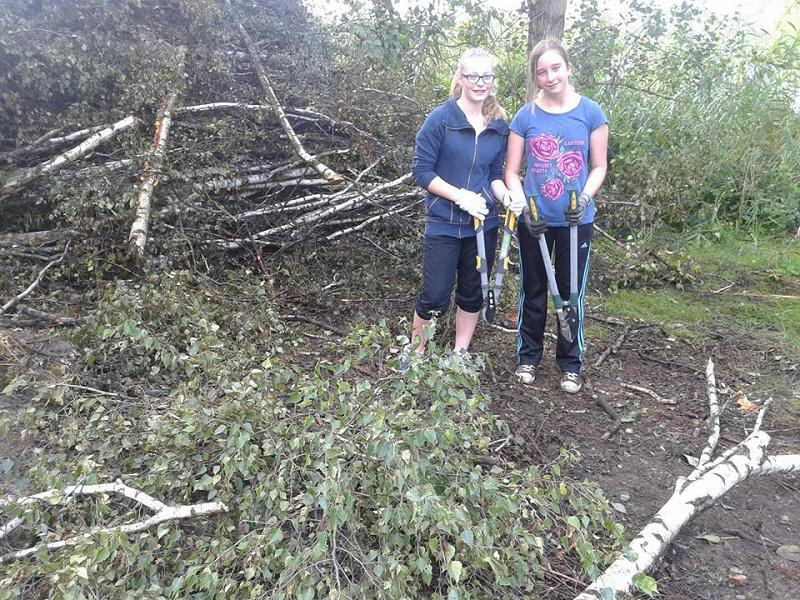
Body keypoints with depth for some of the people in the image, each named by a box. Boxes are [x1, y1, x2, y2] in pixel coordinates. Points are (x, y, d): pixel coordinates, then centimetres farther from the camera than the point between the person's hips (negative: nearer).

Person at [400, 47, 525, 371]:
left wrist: (506, 196, -10)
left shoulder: (500, 125, 5)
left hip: (484, 224, 5)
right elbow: (421, 170, -10)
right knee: (435, 296, -2)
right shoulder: (441, 118, -9)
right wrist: (460, 196, -19)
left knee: (473, 293, 13)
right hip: (444, 224, -4)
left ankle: (460, 354, 31)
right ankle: (414, 351, 22)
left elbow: (494, 175, 11)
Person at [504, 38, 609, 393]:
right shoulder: (525, 117, -3)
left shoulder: (591, 112, -3)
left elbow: (599, 166, 2)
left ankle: (571, 364, 25)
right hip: (535, 221, 1)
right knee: (533, 291, 13)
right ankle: (528, 357, 30)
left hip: (576, 221, 0)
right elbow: (511, 172, -1)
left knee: (571, 293, 9)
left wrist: (585, 197, -17)